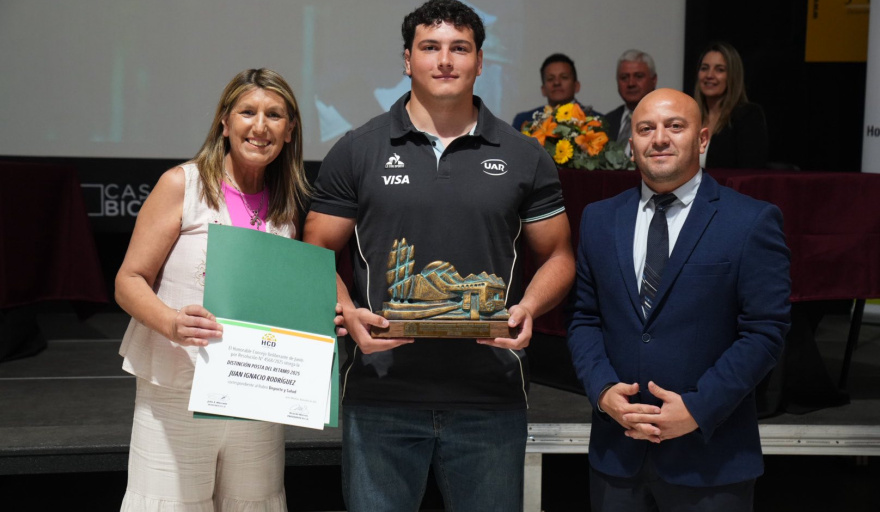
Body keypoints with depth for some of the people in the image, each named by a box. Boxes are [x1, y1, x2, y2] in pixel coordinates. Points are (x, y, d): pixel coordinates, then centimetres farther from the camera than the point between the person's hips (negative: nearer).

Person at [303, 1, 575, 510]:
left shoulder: (525, 158, 6)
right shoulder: (356, 152, 4)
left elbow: (557, 256, 10)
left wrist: (528, 308, -10)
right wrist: (349, 314, -13)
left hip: (490, 398, 1)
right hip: (380, 394, 0)